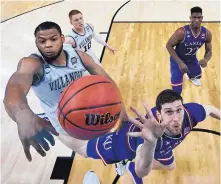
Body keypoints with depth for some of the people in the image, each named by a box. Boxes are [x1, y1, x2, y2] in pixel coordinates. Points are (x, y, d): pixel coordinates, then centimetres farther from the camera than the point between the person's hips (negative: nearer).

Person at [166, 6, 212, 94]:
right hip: (177, 60, -5)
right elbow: (169, 46, -24)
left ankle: (191, 76, 72)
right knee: (177, 91, -11)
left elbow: (209, 51, -5)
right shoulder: (181, 32, -35)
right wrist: (179, 62, -32)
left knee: (197, 76, 34)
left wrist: (206, 60, -30)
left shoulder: (207, 33, -19)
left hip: (192, 59, 5)